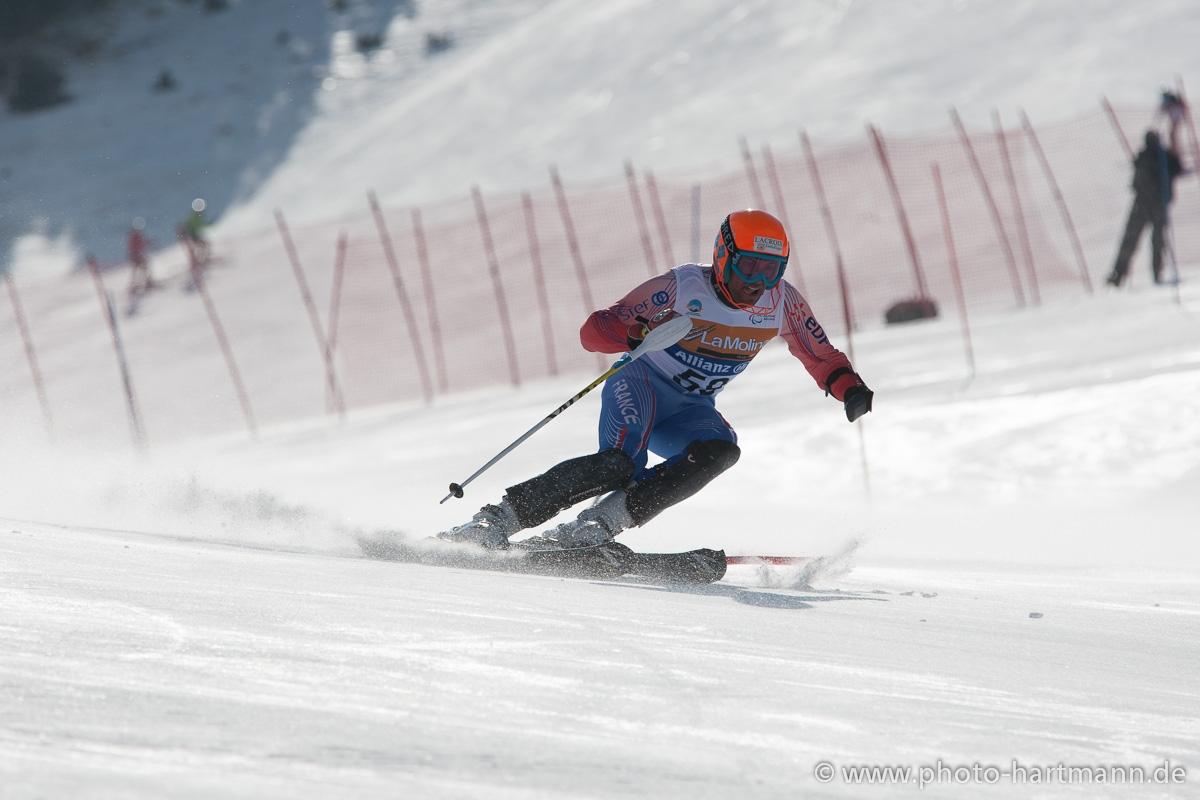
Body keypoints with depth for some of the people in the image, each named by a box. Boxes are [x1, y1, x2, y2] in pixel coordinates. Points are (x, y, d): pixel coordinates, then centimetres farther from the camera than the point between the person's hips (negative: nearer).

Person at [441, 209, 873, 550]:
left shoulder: (781, 301, -7)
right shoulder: (683, 286, -19)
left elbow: (822, 357, 9)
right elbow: (593, 331, -20)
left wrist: (850, 387, -12)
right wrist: (635, 334, -41)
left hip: (690, 411, 5)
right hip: (643, 385, -5)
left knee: (720, 450, -31)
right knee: (619, 464, -34)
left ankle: (598, 524, -35)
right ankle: (497, 519, -30)